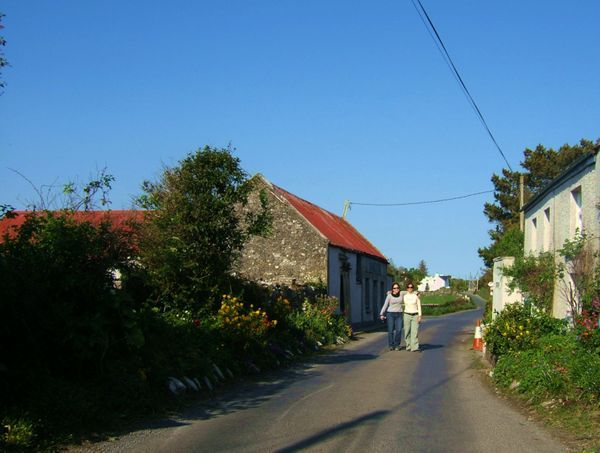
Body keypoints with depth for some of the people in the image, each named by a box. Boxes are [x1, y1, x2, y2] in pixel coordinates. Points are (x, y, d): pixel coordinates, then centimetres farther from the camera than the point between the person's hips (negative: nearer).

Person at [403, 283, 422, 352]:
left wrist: (420, 316, -6)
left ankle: (415, 347, -14)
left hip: (415, 315, -1)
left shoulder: (416, 296, -1)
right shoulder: (404, 296, 3)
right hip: (407, 315, 1)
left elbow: (419, 306, -1)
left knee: (415, 331, -9)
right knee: (407, 332, 2)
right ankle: (408, 346, 14)